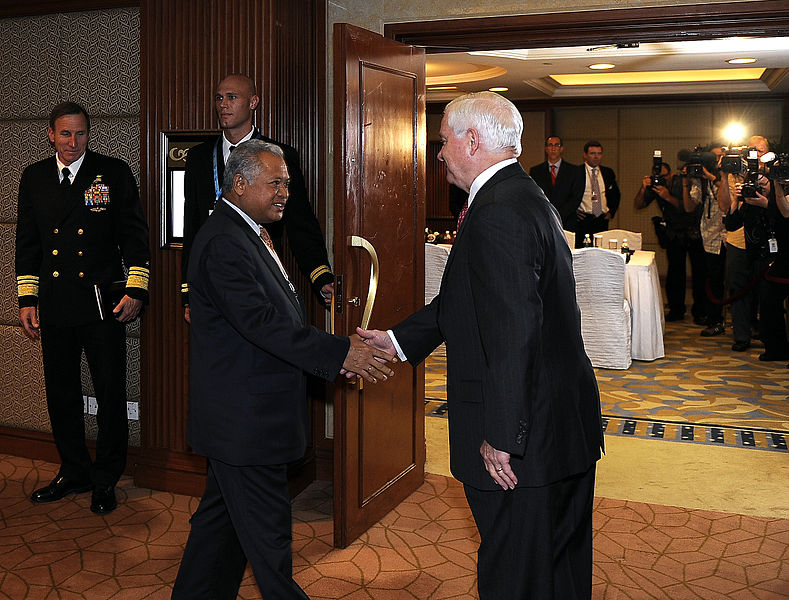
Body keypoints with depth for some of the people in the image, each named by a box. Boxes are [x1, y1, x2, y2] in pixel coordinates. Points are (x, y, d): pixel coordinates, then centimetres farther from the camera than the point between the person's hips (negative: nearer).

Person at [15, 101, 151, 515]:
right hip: (54, 306, 4)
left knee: (110, 392, 2)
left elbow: (134, 234, -1)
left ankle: (105, 480, 17)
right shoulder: (34, 178, 9)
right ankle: (74, 472, 28)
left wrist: (136, 290, -9)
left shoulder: (114, 173, -1)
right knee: (61, 392, 12)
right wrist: (26, 299, 8)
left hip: (103, 302, -3)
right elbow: (27, 243, 13)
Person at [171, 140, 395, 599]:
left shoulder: (250, 234, 15)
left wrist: (338, 354, 7)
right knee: (267, 530, 2)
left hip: (243, 416, 11)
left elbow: (282, 315, 16)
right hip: (246, 420, -11)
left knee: (223, 517, 20)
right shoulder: (223, 242, -19)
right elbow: (261, 321, -27)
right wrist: (340, 353, -27)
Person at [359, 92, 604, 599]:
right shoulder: (529, 198, 13)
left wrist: (501, 436, -22)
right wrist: (397, 340, 19)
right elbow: (465, 301, 17)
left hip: (525, 441, -10)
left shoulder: (495, 214, -22)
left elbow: (512, 332, -27)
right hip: (567, 426, 10)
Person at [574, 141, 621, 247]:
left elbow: (616, 194, 26)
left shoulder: (608, 172, 13)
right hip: (582, 220, -4)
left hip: (602, 220, 4)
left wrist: (611, 212, 14)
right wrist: (573, 211, -4)